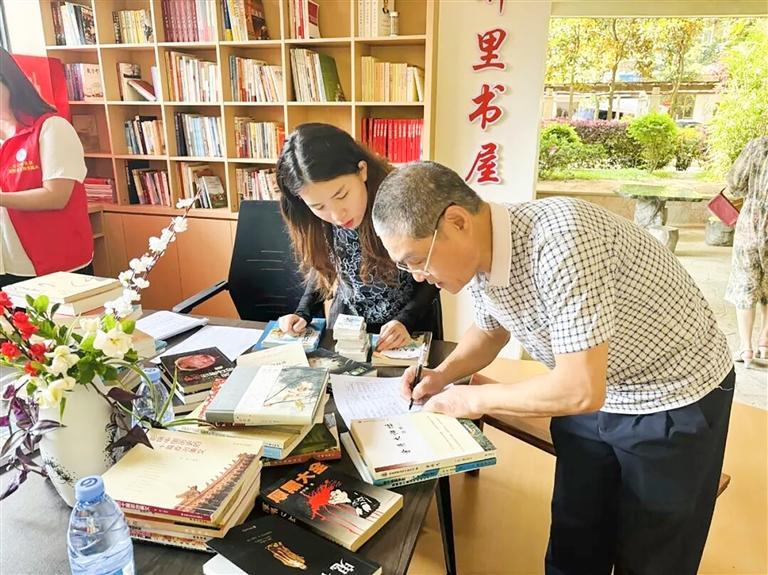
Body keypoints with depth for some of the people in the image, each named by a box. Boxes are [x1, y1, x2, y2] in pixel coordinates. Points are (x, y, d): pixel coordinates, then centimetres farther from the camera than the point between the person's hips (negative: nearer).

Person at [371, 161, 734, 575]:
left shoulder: (560, 238, -36)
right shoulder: (477, 256, -9)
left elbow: (582, 390, -36)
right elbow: (490, 332, 11)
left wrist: (475, 399, -22)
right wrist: (441, 375, -6)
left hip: (677, 400, -6)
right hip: (588, 393, 7)